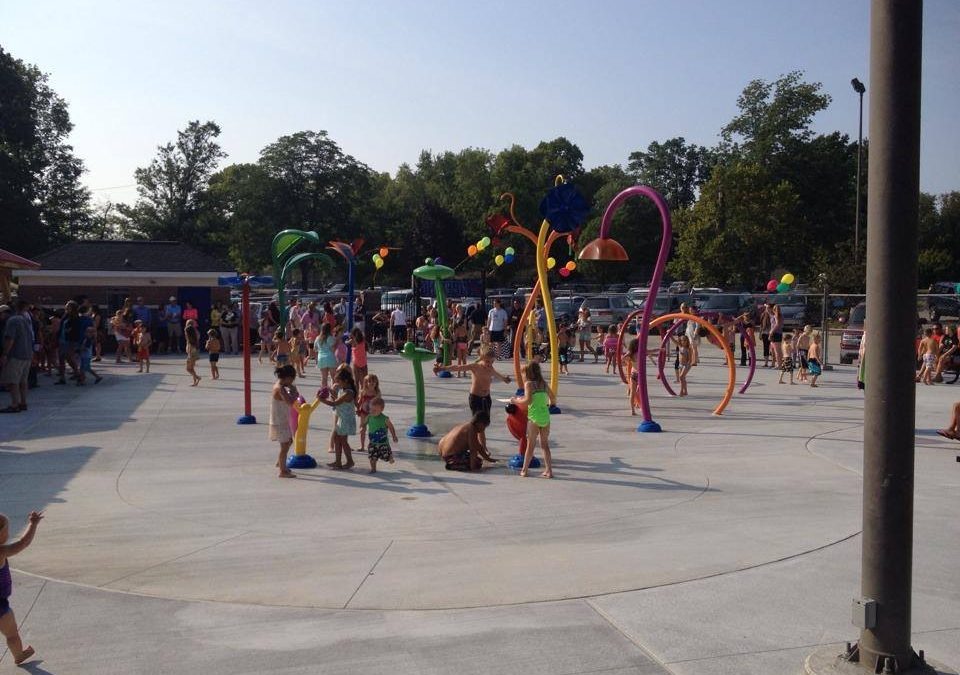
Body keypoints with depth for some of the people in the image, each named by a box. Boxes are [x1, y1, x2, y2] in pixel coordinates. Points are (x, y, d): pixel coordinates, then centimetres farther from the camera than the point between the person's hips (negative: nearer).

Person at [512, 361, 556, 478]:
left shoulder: (528, 384, -6)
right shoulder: (544, 383, 10)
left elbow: (528, 400, -18)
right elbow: (553, 399, 15)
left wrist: (516, 401, -3)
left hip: (534, 418, -4)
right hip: (546, 417, 4)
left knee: (530, 445, 6)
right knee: (545, 445, 13)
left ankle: (524, 470, 13)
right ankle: (549, 471, 11)